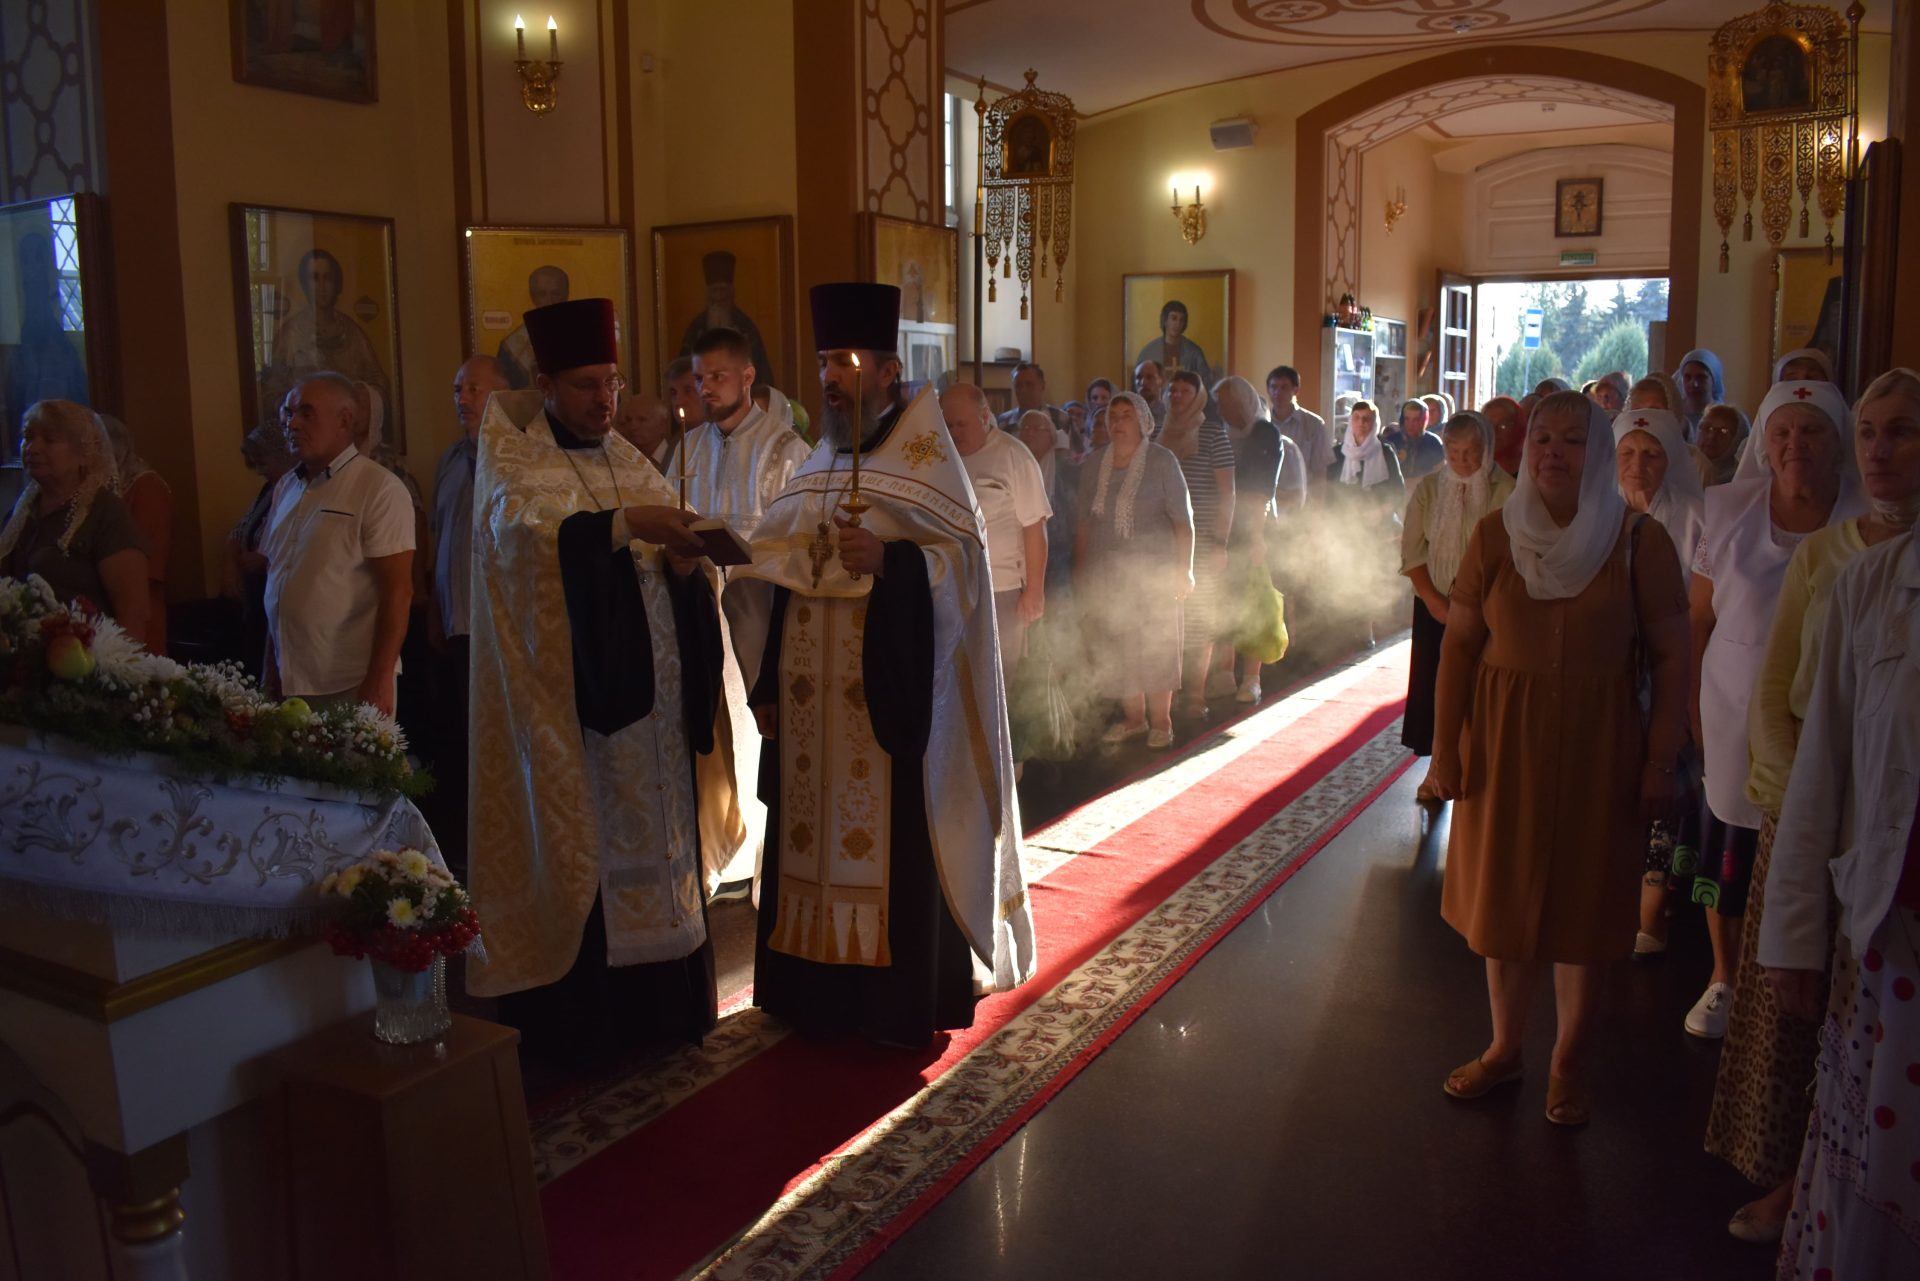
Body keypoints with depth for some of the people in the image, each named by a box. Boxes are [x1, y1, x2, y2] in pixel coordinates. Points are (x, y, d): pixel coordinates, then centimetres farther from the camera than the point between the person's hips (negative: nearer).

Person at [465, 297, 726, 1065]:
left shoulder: (631, 465, 15)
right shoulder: (513, 462, -1)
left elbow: (671, 570, 12)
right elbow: (521, 528, -22)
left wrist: (685, 558, -11)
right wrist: (623, 523, -33)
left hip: (646, 693, 5)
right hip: (567, 698, -5)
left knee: (654, 839, 7)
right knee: (576, 847, -2)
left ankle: (656, 1003, 18)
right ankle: (576, 1021, 8)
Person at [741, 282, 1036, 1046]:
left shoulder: (925, 456, -3)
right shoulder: (816, 467, 14)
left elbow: (965, 559, -9)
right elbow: (783, 577, 15)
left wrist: (888, 561, -26)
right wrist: (770, 686, 11)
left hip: (891, 693, -6)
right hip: (813, 699, 6)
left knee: (894, 846, 0)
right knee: (814, 837, 8)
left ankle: (906, 1000, 14)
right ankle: (821, 991, 21)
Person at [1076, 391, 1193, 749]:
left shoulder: (1161, 461, -3)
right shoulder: (1095, 464, 8)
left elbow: (1183, 520, -6)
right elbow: (1085, 523, 11)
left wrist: (1184, 569, -11)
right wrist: (1079, 571, 9)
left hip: (1153, 569, -4)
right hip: (1106, 572, 4)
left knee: (1155, 644, -1)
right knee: (1117, 648, 5)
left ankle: (1161, 721, 9)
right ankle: (1133, 718, 19)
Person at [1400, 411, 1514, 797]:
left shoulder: (1505, 491, -7)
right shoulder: (1428, 487, 3)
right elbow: (1412, 550, 3)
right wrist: (1434, 600, -6)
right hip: (1435, 607, 3)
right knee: (1433, 688, 5)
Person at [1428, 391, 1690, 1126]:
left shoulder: (1639, 542, -6)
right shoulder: (1495, 535, -2)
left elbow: (1670, 657, -5)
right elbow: (1459, 644, -1)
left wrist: (1661, 761, -8)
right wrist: (1446, 748, -4)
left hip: (1597, 747, -1)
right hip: (1504, 740, 2)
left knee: (1582, 904, 9)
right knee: (1502, 896, 11)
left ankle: (1569, 1065, 27)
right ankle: (1504, 1048, 29)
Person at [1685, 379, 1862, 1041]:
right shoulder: (1730, 513, -1)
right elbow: (1700, 619, 4)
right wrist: (1695, 714, 1)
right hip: (1736, 719, 1)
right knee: (1728, 856, 11)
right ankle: (1724, 978, 33)